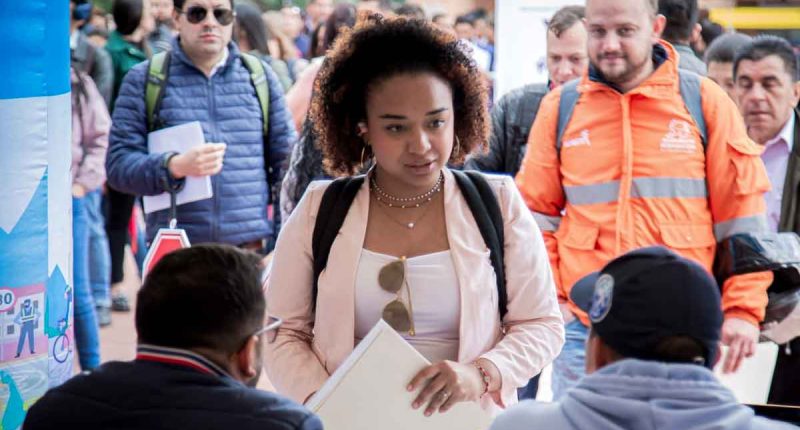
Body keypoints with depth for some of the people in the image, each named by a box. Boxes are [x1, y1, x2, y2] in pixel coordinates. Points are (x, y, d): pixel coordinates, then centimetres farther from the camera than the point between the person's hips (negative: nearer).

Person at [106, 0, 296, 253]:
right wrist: (175, 166, -18)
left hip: (249, 250, 2)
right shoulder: (143, 80, 7)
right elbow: (117, 165, 1)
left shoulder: (260, 77, 14)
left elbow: (286, 163, 14)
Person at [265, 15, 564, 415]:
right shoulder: (318, 212, 4)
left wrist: (482, 374, -12)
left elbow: (542, 324, 5)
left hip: (468, 421, -1)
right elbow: (282, 332, 7)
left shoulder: (499, 204, 3)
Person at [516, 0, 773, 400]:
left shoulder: (705, 101, 1)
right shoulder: (560, 107, 6)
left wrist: (743, 309, -1)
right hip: (583, 327, 1)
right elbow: (537, 213, 11)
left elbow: (740, 211, 3)